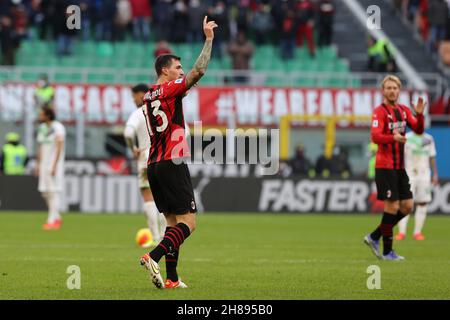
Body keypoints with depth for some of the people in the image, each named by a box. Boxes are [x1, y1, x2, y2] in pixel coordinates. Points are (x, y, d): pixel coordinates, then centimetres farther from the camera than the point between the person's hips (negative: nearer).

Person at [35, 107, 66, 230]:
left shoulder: (58, 128, -15)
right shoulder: (42, 128, 10)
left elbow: (59, 147, -20)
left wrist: (54, 166, -26)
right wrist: (37, 165, 13)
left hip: (56, 162, -8)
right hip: (44, 163, 8)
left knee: (54, 191, -8)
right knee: (45, 192, 7)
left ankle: (52, 221, -7)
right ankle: (57, 218, 18)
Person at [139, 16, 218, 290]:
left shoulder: (149, 96, 16)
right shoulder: (170, 89, -6)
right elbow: (199, 70, -17)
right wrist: (209, 38, -13)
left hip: (154, 165, 8)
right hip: (172, 164, -8)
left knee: (173, 221, 11)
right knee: (188, 222, -8)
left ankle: (172, 278, 4)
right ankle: (154, 257, -26)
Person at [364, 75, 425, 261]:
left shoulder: (404, 110, 12)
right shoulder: (380, 111, -9)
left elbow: (418, 130, 5)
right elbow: (375, 136, -21)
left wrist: (419, 114, -14)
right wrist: (393, 138, -39)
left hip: (400, 167, 7)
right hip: (385, 166, -7)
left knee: (407, 206, 6)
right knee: (392, 206, -7)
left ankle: (374, 238, 17)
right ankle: (387, 251, 3)